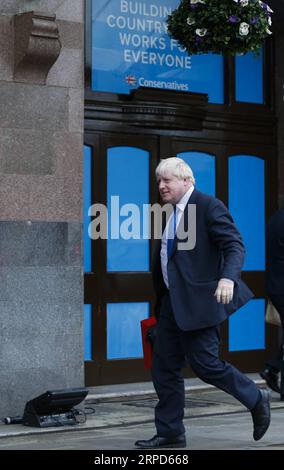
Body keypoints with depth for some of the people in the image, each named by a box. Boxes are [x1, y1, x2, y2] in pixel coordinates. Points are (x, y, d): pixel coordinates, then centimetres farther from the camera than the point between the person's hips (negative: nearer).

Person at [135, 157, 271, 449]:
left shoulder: (209, 206, -9)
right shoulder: (170, 212, 16)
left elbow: (235, 244, -17)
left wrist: (229, 277, -34)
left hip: (198, 301, -8)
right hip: (172, 302, 9)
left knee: (204, 364, -6)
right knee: (164, 367, 8)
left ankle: (256, 400, 16)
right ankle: (169, 433, 17)